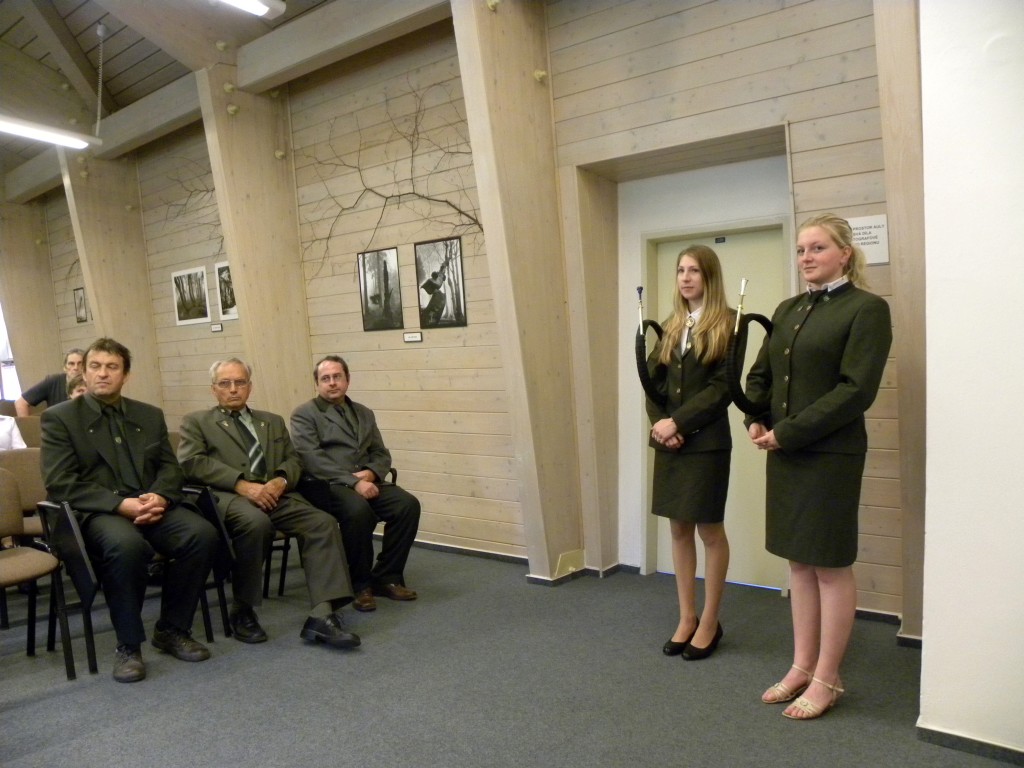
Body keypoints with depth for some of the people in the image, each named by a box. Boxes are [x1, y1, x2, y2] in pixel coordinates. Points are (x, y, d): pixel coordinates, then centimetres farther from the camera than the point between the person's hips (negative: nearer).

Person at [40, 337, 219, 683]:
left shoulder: (150, 415, 18)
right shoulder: (59, 417, 4)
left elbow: (170, 467, 12)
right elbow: (60, 484, -6)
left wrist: (160, 497, -12)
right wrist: (120, 504, -19)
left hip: (151, 506, 4)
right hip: (96, 512, -4)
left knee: (202, 533, -25)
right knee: (127, 544, -38)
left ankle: (172, 629, -6)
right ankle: (128, 645, -17)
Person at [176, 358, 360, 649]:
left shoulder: (273, 422, 27)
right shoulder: (196, 422, 14)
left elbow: (293, 461, 18)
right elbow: (191, 463, -3)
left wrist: (280, 481, -7)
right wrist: (241, 484, -16)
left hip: (275, 494, 4)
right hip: (228, 495, -4)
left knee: (323, 523, -24)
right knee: (256, 522, -38)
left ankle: (323, 615, -29)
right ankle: (243, 610, -16)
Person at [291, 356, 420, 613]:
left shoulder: (364, 414, 19)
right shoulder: (304, 414, 2)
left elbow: (382, 455, 15)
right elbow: (313, 460, -12)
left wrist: (369, 473, -8)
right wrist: (353, 481, -21)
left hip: (365, 482, 5)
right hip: (324, 485, -5)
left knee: (408, 504, -21)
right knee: (358, 509, -36)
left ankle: (387, 577, -7)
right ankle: (360, 584, -15)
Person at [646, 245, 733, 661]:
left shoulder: (727, 324, -5)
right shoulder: (671, 326, 13)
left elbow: (723, 387, -12)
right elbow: (653, 380, 8)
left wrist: (678, 422, -16)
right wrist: (660, 423, -8)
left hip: (706, 441, -6)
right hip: (668, 441, 6)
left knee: (710, 530, 5)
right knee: (679, 529, 11)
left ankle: (710, 622, 20)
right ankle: (687, 617, 24)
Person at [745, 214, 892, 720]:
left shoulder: (866, 308, -8)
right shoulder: (788, 310, 13)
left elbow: (856, 390, -17)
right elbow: (759, 374, 16)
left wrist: (788, 432, -18)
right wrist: (756, 421, -2)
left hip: (830, 455, -6)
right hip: (783, 452, 7)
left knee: (831, 565, 5)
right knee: (798, 563, 14)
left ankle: (826, 680, 20)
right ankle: (802, 667, 28)